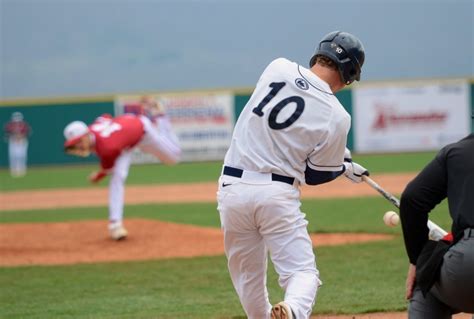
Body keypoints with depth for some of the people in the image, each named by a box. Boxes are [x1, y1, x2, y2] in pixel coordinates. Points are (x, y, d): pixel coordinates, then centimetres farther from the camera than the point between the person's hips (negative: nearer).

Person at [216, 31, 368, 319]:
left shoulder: (278, 68, 0)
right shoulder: (336, 117, -8)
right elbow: (314, 174, 2)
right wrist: (347, 167, 24)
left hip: (233, 188, 4)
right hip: (277, 194, -3)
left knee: (248, 276, 19)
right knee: (302, 271, 2)